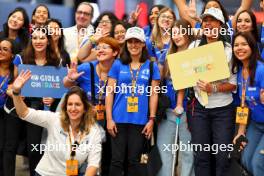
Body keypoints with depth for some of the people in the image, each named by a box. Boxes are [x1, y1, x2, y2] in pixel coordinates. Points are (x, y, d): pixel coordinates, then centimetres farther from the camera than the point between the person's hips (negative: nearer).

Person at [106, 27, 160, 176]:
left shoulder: (152, 66, 6)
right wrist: (109, 118, -3)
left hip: (140, 121, 0)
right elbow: (110, 92, 4)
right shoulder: (118, 65, 5)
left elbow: (154, 94, 5)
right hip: (119, 119, 0)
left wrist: (151, 119, -2)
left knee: (134, 160, 7)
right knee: (117, 160, 0)